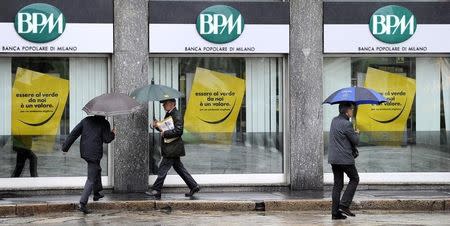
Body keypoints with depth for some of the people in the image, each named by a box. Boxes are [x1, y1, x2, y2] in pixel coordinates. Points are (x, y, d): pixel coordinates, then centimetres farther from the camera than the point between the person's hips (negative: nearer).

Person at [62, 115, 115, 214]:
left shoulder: (86, 120, 9)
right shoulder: (104, 123, -5)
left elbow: (74, 133, 5)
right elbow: (107, 139, -10)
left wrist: (65, 147, 7)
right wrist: (113, 134, 11)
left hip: (84, 152, 6)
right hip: (95, 153, -6)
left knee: (97, 169, 31)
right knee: (91, 179, -3)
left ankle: (97, 193, 41)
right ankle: (82, 204, -12)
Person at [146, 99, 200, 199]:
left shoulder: (177, 115, -15)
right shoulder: (168, 114, 15)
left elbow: (178, 131, -24)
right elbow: (165, 129, 22)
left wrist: (165, 133, -20)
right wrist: (157, 126, 4)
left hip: (172, 148, -10)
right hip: (171, 148, 10)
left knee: (163, 169, -7)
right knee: (179, 168, 13)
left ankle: (156, 190, -4)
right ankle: (194, 186, 18)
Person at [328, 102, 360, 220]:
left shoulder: (334, 121, 10)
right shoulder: (347, 124, -17)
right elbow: (355, 141, -9)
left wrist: (353, 133, 13)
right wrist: (357, 134, 10)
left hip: (333, 158, 8)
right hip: (345, 158, -8)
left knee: (338, 184, 10)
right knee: (354, 179, 9)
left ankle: (335, 212, 8)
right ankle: (344, 205, -1)